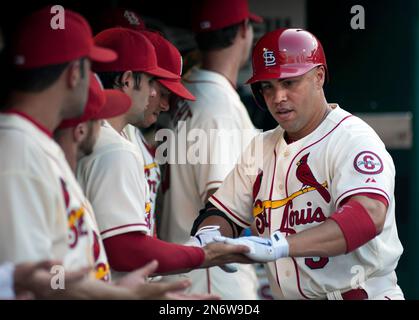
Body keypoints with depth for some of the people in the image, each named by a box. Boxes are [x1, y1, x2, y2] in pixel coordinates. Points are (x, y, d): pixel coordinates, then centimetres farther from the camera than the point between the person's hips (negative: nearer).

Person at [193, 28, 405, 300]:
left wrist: (279, 246, -35)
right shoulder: (262, 147, 11)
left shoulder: (353, 138, -10)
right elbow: (224, 213, 15)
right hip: (286, 296, 6)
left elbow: (369, 215, -26)